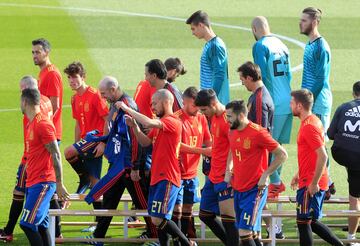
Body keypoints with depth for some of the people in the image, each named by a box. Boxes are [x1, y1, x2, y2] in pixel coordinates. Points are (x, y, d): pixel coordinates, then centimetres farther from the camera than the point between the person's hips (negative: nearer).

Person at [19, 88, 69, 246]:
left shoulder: (43, 124, -13)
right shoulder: (32, 123, 16)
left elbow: (56, 155, -16)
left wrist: (59, 185, -16)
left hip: (42, 183, -10)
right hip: (33, 183, 10)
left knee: (27, 223, -16)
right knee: (41, 225, 9)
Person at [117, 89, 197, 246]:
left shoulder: (172, 122, -14)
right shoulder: (159, 124, 16)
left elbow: (148, 122, -29)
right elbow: (145, 142, 16)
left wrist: (127, 109, -19)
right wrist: (134, 126, 0)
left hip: (167, 179, -10)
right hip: (157, 177, 10)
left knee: (158, 219, -12)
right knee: (158, 219, 10)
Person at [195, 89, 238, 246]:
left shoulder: (227, 119, -19)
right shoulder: (214, 117, 9)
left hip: (226, 179, -10)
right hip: (213, 177, 10)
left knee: (227, 219, -7)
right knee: (205, 214, 16)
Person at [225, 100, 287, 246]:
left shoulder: (258, 133, -15)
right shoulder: (232, 132, 7)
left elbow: (282, 155, -11)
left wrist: (265, 175, -15)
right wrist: (228, 170, 12)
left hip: (254, 190, -7)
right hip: (238, 189, 7)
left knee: (244, 233, -14)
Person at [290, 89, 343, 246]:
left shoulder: (309, 126, -19)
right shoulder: (313, 121, 12)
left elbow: (322, 156, -25)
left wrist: (314, 183, -22)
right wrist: (298, 175, 24)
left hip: (310, 185, -10)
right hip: (311, 181, 10)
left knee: (303, 222, -3)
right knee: (311, 222, 16)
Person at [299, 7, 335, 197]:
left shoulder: (321, 47, -15)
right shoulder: (310, 45, 14)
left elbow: (320, 79, -18)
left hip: (318, 103, -9)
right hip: (310, 101, 9)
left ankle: (325, 187, -3)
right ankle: (326, 184, 18)